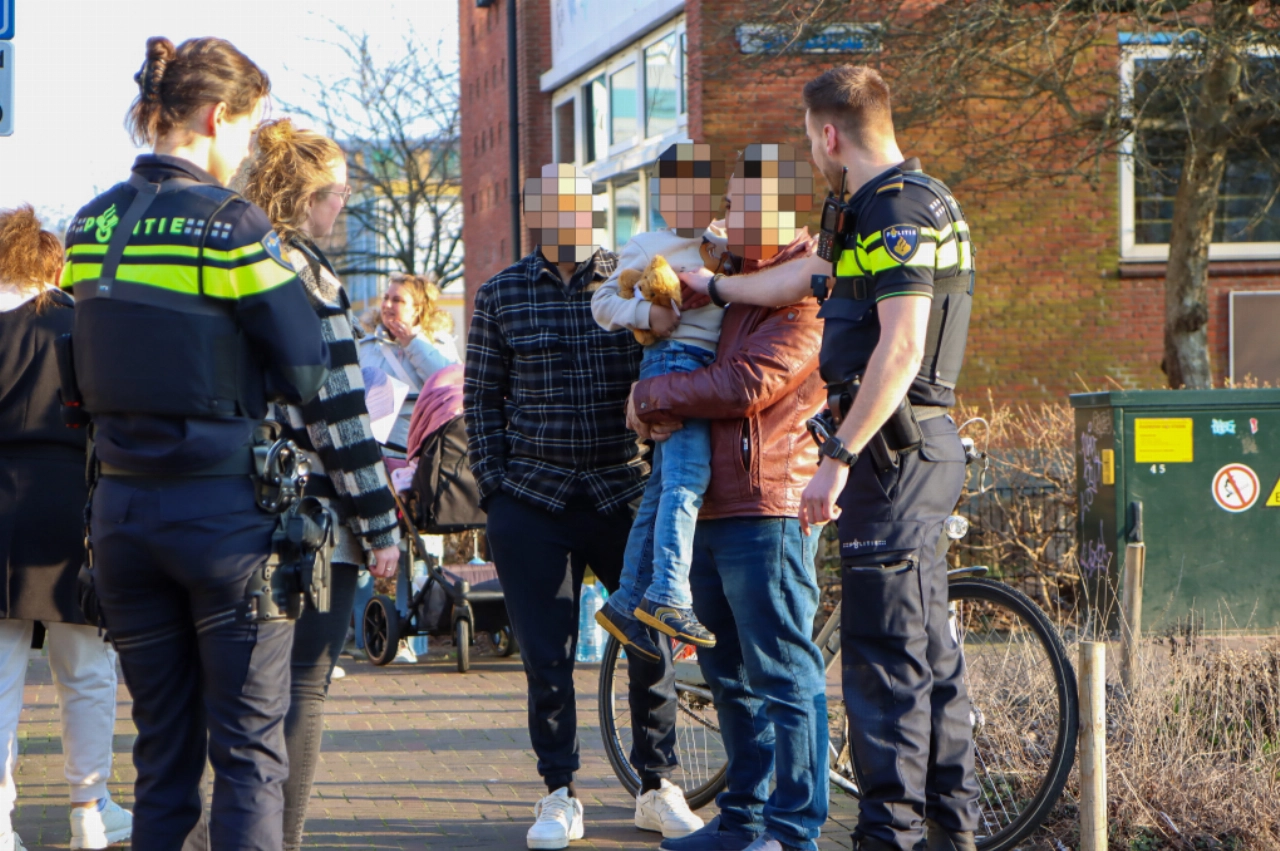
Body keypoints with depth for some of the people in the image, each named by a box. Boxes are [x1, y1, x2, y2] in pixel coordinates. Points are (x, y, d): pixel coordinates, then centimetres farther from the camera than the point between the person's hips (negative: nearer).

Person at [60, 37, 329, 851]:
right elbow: (306, 373, -11)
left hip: (122, 508, 6)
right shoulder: (229, 222, -12)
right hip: (223, 511, -6)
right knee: (250, 748, 0)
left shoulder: (91, 225, 7)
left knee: (161, 745, 13)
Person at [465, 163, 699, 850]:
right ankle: (559, 795, 14)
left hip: (625, 491, 0)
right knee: (546, 656, 2)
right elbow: (482, 398, 8)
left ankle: (657, 788, 17)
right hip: (533, 501, 0)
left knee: (653, 641, 3)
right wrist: (493, 485, 1)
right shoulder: (501, 295, 3)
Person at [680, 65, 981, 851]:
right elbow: (807, 278, 31)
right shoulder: (906, 205, 17)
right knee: (927, 642, 14)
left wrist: (839, 457, -24)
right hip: (921, 448, 10)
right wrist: (712, 287, 43)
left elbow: (901, 348, -24)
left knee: (885, 646, -7)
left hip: (894, 449, -10)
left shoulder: (897, 211, -15)